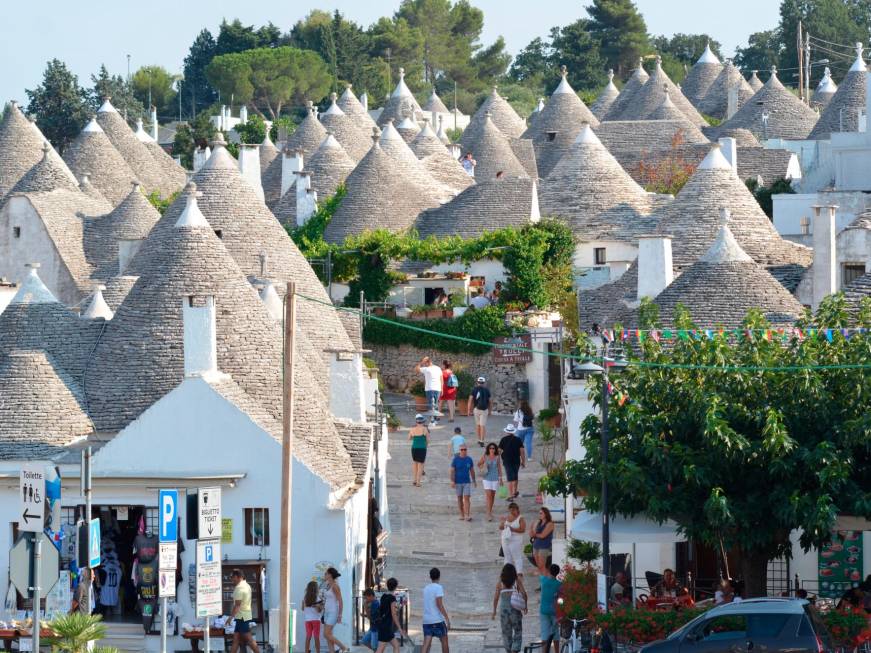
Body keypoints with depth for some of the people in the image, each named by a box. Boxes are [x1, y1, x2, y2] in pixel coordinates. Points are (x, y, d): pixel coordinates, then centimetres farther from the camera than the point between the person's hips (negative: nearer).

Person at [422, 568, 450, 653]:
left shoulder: (426, 589, 13)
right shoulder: (438, 588, -8)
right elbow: (439, 604, -16)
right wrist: (447, 619, -13)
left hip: (426, 621, 5)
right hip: (438, 620, -5)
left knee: (426, 644, -4)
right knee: (444, 641, 13)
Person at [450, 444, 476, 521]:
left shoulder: (469, 459, 3)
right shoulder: (456, 459, -4)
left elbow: (472, 471, 11)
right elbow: (452, 471, -5)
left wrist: (474, 481, 16)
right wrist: (452, 481, -13)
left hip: (467, 482, 1)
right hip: (458, 482, -1)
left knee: (467, 498, -9)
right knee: (459, 498, 8)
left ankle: (467, 516, -15)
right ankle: (462, 515, 19)